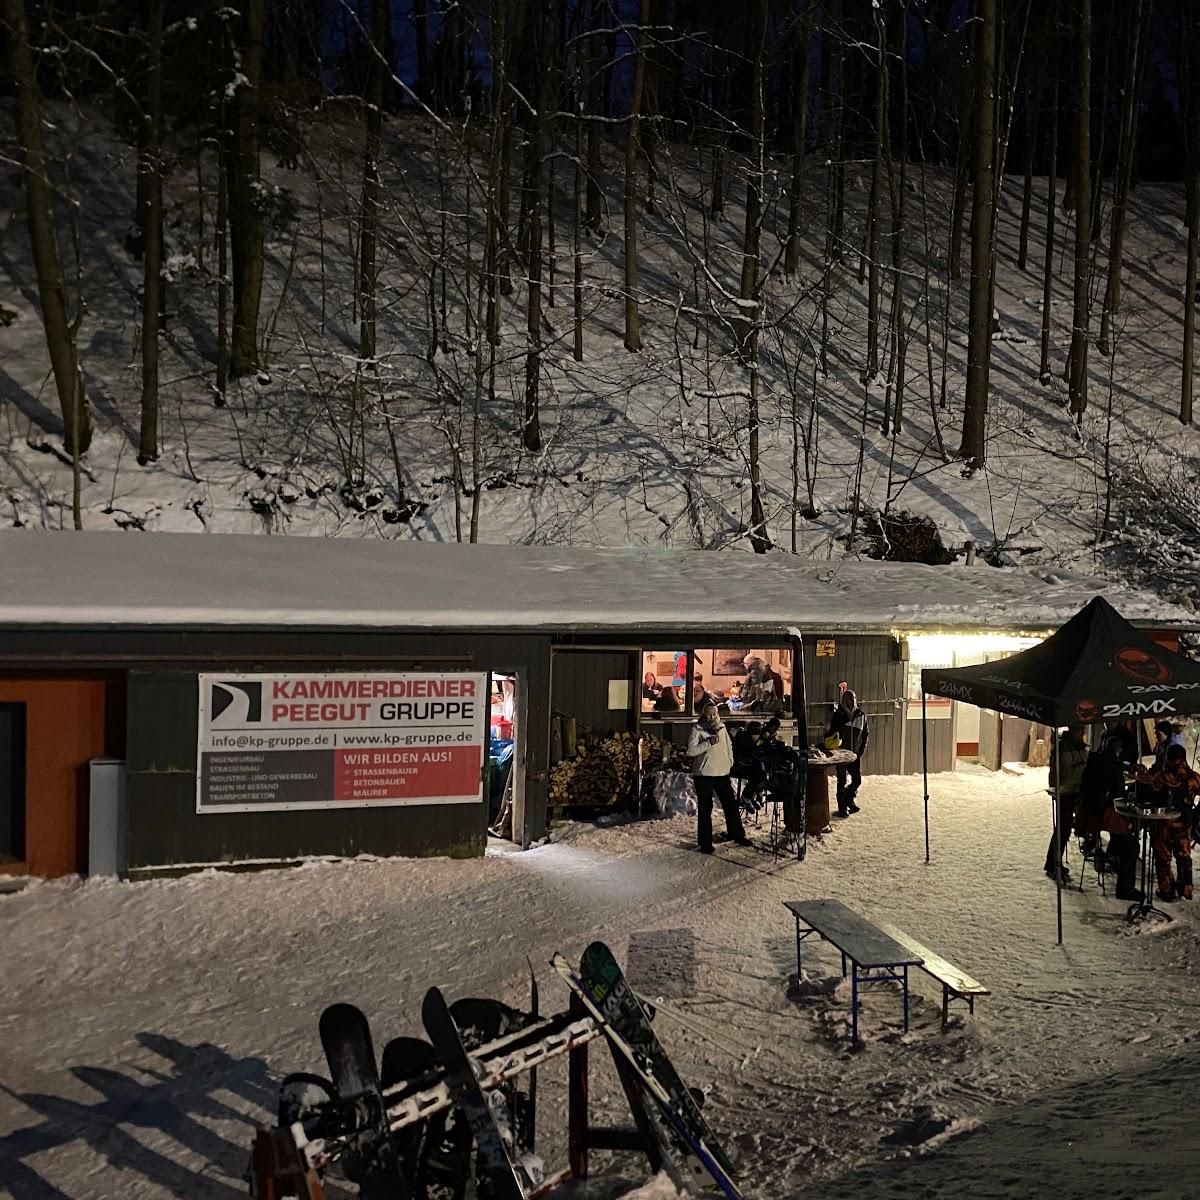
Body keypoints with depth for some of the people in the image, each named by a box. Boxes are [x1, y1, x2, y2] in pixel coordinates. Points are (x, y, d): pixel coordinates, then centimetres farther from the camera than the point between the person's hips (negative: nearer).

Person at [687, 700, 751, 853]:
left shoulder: (722, 728, 9)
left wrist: (730, 763, 13)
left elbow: (729, 746, 22)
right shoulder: (697, 729, -7)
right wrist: (709, 743, -20)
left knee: (731, 805, 10)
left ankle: (737, 835, 25)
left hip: (722, 773, 5)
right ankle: (705, 842, 8)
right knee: (705, 809, 1)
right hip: (704, 774, -5)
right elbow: (691, 750, -15)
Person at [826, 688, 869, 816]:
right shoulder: (837, 716, -6)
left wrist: (862, 749, 2)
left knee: (857, 779, 8)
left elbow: (866, 734, 11)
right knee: (842, 780, 0)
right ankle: (842, 807, 9)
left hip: (855, 754, 3)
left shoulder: (861, 716, 2)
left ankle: (849, 801, 31)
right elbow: (829, 733, -1)